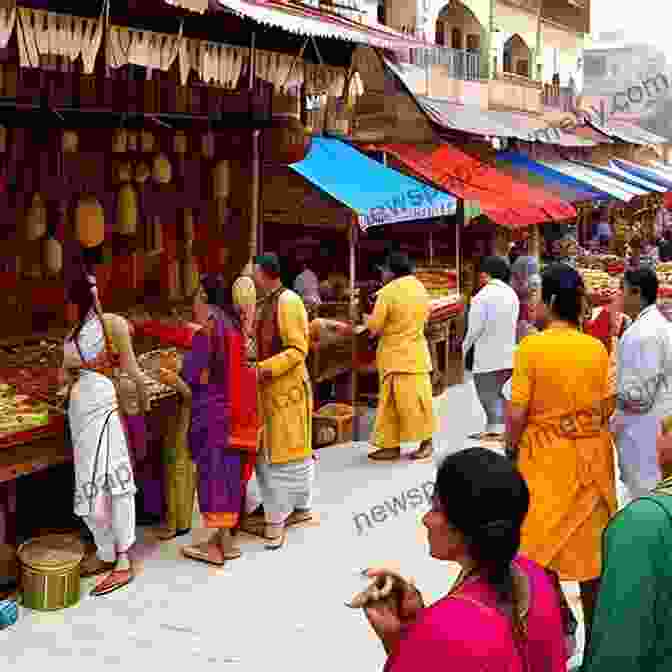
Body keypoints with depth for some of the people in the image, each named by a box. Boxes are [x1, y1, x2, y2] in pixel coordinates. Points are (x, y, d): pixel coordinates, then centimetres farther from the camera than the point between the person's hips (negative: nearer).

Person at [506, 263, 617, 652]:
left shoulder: (531, 346, -15)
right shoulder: (597, 348, -4)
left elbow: (518, 413, -15)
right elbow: (608, 407, 1)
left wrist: (511, 448, 1)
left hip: (545, 454, -4)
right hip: (591, 454, 4)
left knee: (544, 539, 12)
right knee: (589, 538, 15)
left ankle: (559, 622, 17)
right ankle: (595, 627, 25)